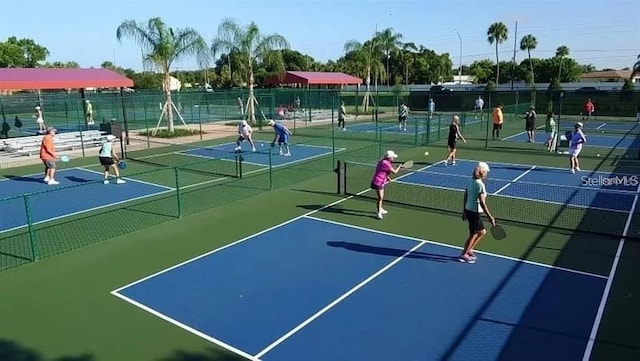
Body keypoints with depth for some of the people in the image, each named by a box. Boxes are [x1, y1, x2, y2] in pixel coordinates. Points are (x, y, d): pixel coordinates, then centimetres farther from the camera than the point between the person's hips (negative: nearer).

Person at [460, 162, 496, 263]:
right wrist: (490, 217, -19)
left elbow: (465, 198, 11)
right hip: (474, 213, -8)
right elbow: (482, 203, -22)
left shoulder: (471, 182, 6)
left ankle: (469, 250, 28)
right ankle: (463, 255, 20)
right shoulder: (480, 185, -20)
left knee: (482, 232, 20)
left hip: (468, 210, 8)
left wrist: (464, 212, 19)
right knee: (473, 235, 8)